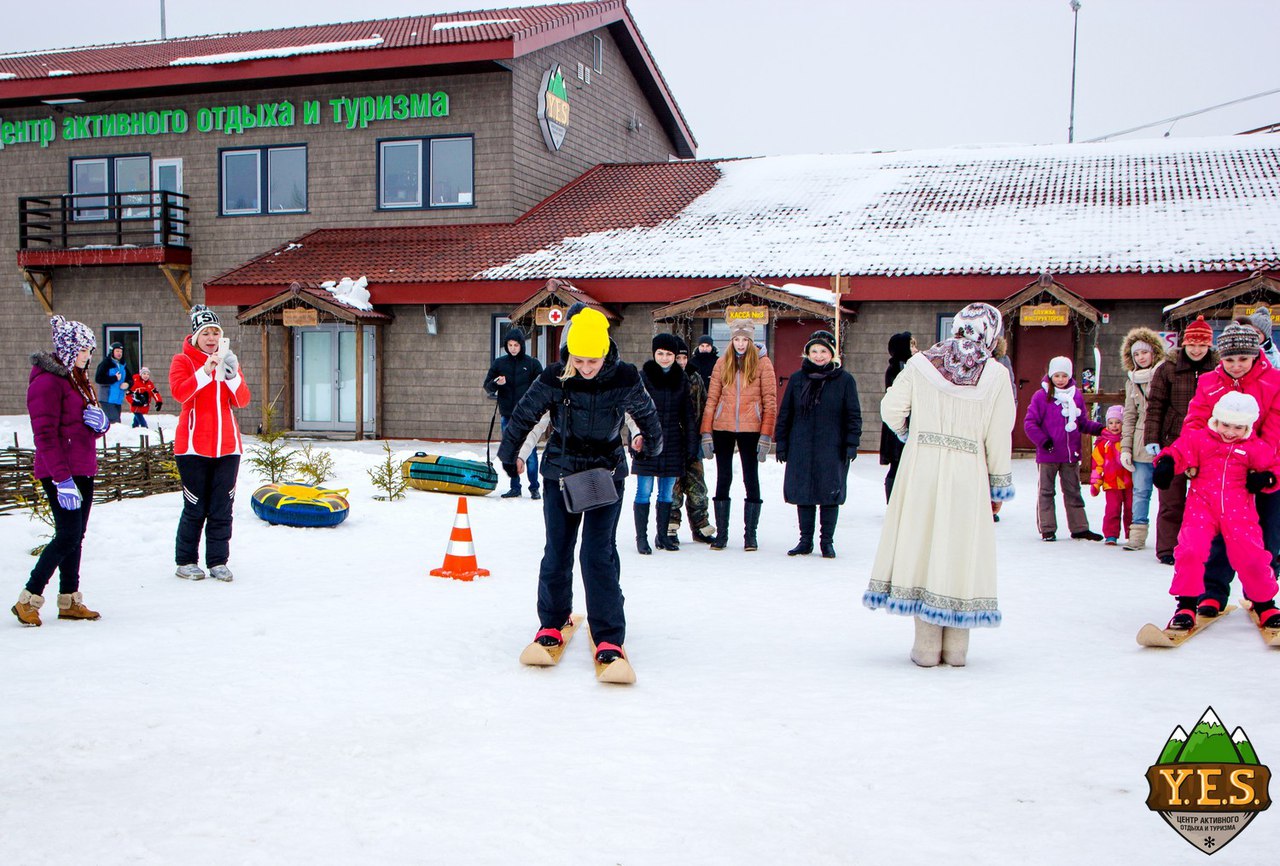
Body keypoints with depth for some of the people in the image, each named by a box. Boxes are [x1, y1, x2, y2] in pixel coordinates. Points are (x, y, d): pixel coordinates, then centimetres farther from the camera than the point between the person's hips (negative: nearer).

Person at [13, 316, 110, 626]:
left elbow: (93, 428, 22)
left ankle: (69, 601, 18)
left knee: (75, 536, 11)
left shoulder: (79, 379, 16)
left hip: (83, 471, 9)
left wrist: (102, 422, -4)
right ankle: (28, 600, -1)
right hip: (60, 473, -9)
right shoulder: (48, 381, -13)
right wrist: (62, 479, -23)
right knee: (68, 536, -10)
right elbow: (45, 435, -19)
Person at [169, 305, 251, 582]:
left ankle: (218, 561, 10)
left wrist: (232, 375, -15)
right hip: (193, 445, -4)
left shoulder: (228, 360, 14)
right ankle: (186, 561, 11)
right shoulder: (183, 361, 2)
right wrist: (206, 371, -28)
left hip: (227, 445, 4)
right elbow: (179, 392, -18)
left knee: (222, 508, 3)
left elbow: (242, 401, 2)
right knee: (195, 508, -1)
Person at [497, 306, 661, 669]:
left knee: (599, 554, -9)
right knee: (557, 551, 7)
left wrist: (651, 444, 25)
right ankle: (552, 623, 25)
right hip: (560, 472, 1)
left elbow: (646, 414, 8)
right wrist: (509, 455, 13)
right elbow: (523, 415, 1)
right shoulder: (554, 378, -14)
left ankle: (609, 638, -4)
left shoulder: (625, 378, -14)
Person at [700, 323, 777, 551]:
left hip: (750, 428, -2)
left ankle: (750, 535, 11)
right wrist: (706, 432, -2)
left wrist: (766, 435, -9)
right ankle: (721, 534, 13)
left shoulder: (762, 363, -1)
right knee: (722, 479, 6)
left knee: (751, 479, 3)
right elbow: (711, 398, 5)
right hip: (722, 428, 2)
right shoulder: (722, 363, 6)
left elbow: (770, 401, -3)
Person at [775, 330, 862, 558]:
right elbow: (785, 413, 10)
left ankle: (827, 541, 14)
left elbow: (853, 415, 1)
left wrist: (851, 444, -6)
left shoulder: (844, 380, 1)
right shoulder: (797, 379, 8)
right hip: (801, 449, 2)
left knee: (830, 494, 2)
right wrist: (781, 443, 6)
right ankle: (806, 541, 16)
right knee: (803, 494, 6)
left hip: (832, 450, -2)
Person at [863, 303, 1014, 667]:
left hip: (921, 468, 1)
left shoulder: (921, 363, 0)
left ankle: (927, 646, 8)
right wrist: (1000, 486, 8)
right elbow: (999, 439, -2)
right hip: (968, 476, -1)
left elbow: (891, 409, 1)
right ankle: (956, 647, 13)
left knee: (921, 545, 7)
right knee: (961, 551, 8)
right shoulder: (996, 375, -3)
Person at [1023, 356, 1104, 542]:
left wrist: (1098, 429, -4)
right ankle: (1047, 529, 12)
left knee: (1073, 491, 13)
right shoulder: (1041, 396, -8)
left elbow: (1083, 423, 12)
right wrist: (1043, 440, -18)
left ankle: (1079, 528, 20)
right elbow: (1030, 423, -9)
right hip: (1047, 455, -4)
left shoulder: (1076, 397, 6)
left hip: (1071, 454, 4)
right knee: (1047, 492, 5)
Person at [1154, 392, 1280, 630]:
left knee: (1251, 556, -5)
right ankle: (1186, 604, -1)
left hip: (1239, 510, 0)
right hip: (1201, 505, 0)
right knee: (1190, 549, -18)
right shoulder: (1199, 438, 6)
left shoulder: (1256, 448, 8)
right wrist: (1166, 463, -20)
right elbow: (1179, 451, 3)